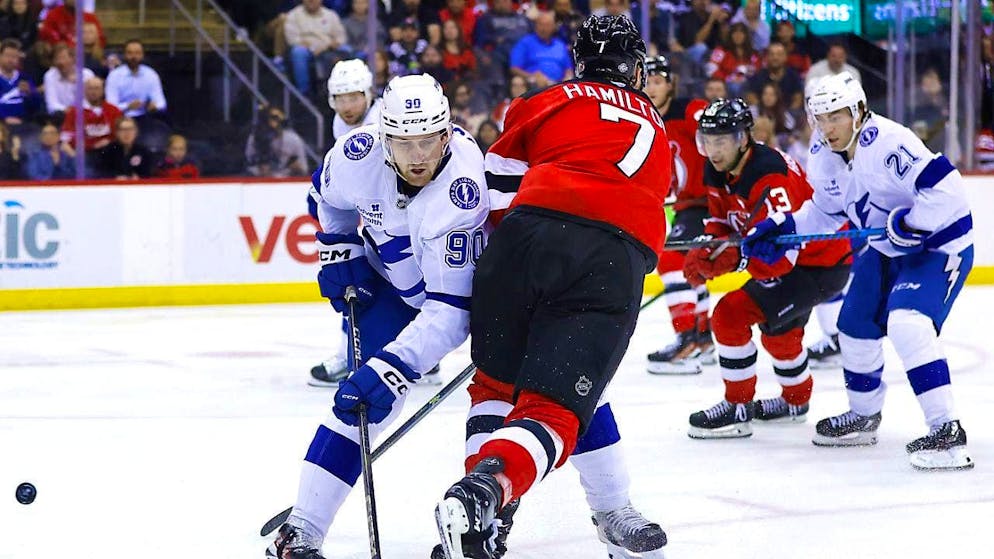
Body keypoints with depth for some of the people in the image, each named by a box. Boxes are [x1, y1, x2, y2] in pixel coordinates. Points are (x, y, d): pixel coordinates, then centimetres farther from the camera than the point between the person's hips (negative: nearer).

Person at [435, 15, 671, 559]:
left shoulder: (554, 101, 21)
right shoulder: (657, 133, 34)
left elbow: (499, 180, 14)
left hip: (534, 230, -1)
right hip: (617, 262, 1)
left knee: (496, 384, 18)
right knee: (552, 410, -3)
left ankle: (481, 514, 4)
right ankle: (482, 493, -31)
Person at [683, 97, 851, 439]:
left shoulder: (769, 177, -32)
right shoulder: (718, 172, -4)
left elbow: (779, 253, -36)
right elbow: (721, 225, 3)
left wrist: (737, 258, -51)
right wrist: (705, 256, -17)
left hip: (820, 265, -10)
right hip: (790, 257, 10)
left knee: (731, 315, -19)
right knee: (778, 328, 31)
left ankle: (738, 409, -9)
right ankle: (795, 400, 56)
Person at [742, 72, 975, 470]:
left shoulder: (888, 142, -30)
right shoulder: (823, 158, -3)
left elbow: (946, 187, -34)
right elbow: (827, 212, 12)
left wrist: (912, 225, -33)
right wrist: (784, 227, -1)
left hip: (940, 244, -9)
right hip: (886, 250, 9)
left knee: (907, 324, -28)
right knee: (856, 325, 16)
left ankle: (947, 433, -28)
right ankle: (863, 417, 38)